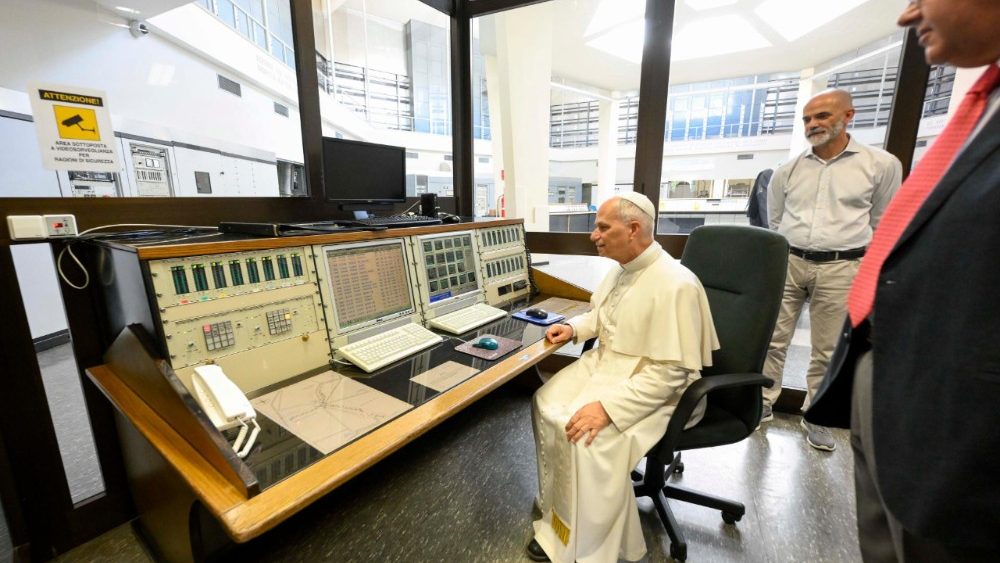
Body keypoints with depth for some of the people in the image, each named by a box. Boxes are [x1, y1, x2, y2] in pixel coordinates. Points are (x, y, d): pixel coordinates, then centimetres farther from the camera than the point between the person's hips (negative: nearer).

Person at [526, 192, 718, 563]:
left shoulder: (675, 285, -25)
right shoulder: (623, 269, 3)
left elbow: (669, 373, -26)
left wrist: (608, 407, -31)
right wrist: (574, 327, 2)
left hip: (653, 389, -9)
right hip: (604, 363, 9)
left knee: (588, 439, -26)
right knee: (545, 404, -2)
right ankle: (557, 509, 15)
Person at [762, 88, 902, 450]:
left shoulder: (881, 165, 1)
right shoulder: (787, 171, 6)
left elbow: (882, 225, 8)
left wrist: (863, 268, 8)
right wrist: (782, 258, 14)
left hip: (841, 269, -1)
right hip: (788, 263, 2)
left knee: (828, 352, 7)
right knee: (772, 340, 3)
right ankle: (763, 404, 16)